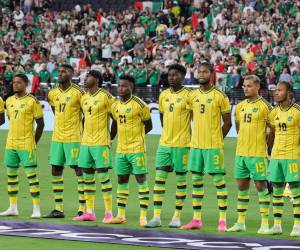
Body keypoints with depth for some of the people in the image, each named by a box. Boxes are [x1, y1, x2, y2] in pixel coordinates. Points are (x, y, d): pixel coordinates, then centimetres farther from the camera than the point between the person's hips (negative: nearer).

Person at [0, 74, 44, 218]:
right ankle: (13, 207, 18)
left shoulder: (32, 101, -8)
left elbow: (40, 123, -4)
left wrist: (34, 142, -4)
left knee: (31, 175, -7)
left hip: (26, 145, -7)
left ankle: (36, 208, -5)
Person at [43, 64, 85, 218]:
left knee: (79, 171, -4)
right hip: (57, 137, 7)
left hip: (74, 138, -7)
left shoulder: (78, 93, -10)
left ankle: (83, 209, -3)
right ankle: (58, 209, 11)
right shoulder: (52, 94, 8)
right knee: (56, 171, 6)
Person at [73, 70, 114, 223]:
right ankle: (89, 212, 14)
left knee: (103, 175, -7)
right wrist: (85, 135, 16)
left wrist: (109, 137, -4)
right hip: (86, 142, 7)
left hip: (101, 143, -7)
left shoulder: (105, 96, -10)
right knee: (87, 176, 8)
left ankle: (108, 212, -5)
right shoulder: (84, 98, 11)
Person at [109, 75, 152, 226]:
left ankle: (143, 216, -5)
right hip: (120, 149, 7)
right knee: (121, 180, 10)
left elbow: (148, 126, -2)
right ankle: (120, 215, 16)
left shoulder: (139, 104, -10)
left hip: (136, 149, -7)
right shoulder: (115, 106, 10)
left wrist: (135, 135, 1)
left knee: (141, 179, -5)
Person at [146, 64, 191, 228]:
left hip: (182, 144, -5)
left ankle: (177, 217, 10)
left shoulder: (188, 95, -8)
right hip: (164, 143, 5)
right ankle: (156, 217, 0)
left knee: (180, 179, 3)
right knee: (159, 178, -1)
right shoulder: (163, 95, 9)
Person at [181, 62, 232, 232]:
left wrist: (216, 139, -2)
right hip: (196, 145, 6)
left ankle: (223, 220, -1)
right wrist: (195, 138, 11)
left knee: (219, 180, -3)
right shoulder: (193, 95, 8)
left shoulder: (220, 96, -6)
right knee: (196, 180, 8)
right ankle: (197, 219, 13)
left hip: (214, 146, -6)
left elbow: (228, 123, -2)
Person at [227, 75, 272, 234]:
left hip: (257, 154, -6)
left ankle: (265, 223, -1)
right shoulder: (240, 106, 11)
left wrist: (263, 144, 1)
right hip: (240, 153, 6)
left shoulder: (265, 106, -8)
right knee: (242, 186, 10)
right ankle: (240, 223, 16)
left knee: (261, 186, -4)